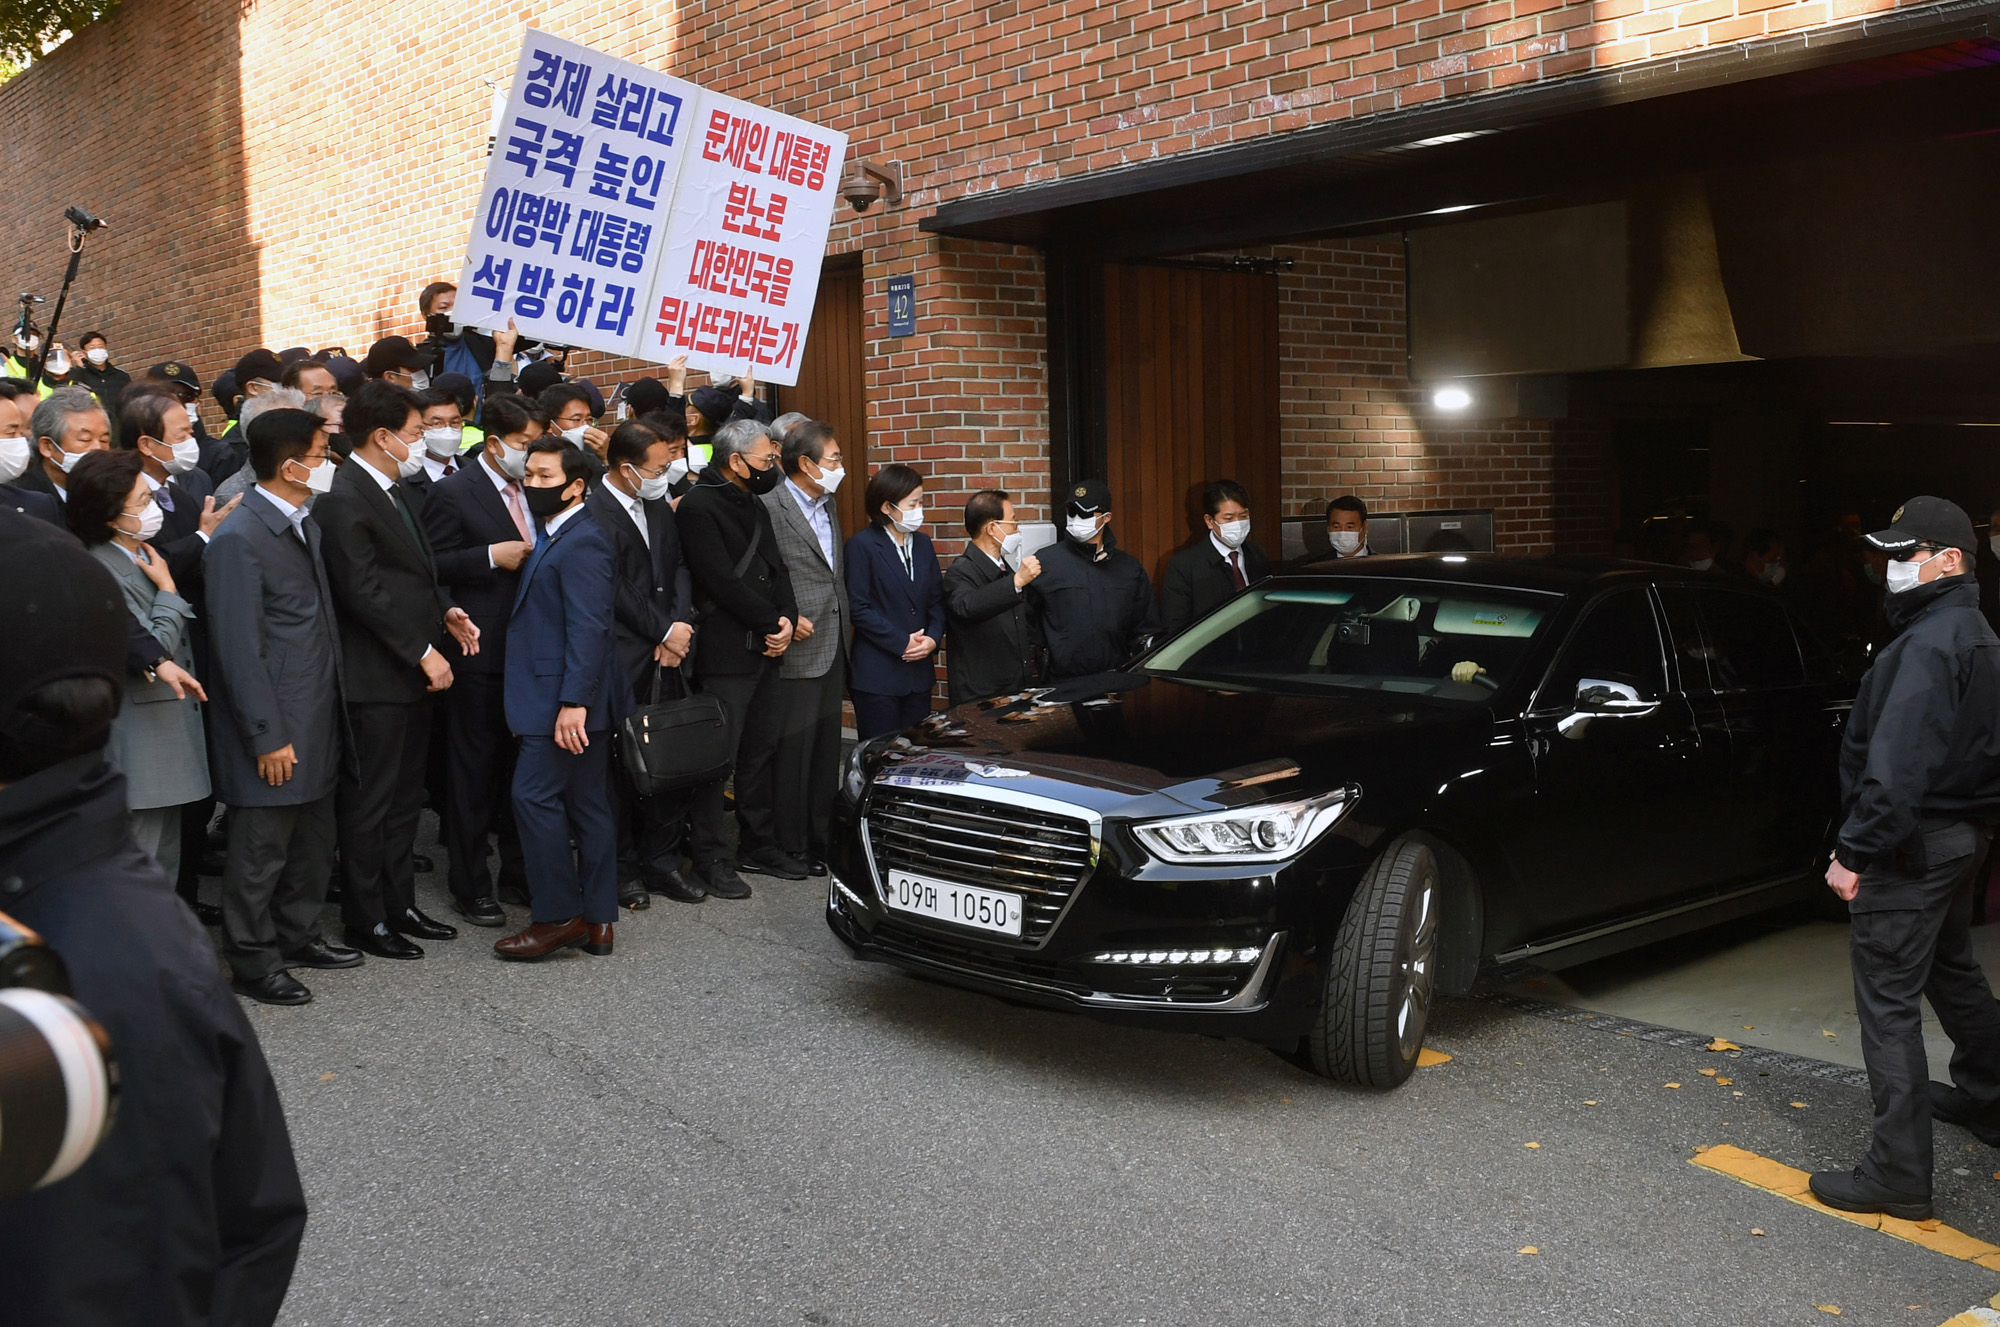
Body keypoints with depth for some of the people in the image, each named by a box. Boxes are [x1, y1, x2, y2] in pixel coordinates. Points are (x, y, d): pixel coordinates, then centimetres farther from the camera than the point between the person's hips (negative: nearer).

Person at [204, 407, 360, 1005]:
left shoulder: (305, 525, 11)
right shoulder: (239, 539, -18)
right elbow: (240, 651, -19)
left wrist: (332, 711, 14)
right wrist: (268, 737, -19)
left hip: (317, 725, 9)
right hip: (277, 732, -9)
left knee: (314, 843, 19)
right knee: (261, 851, 4)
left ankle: (297, 935, 34)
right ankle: (251, 960, 18)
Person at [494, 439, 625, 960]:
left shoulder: (581, 543, -15)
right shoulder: (553, 539, 17)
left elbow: (588, 628, -22)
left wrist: (572, 702, -26)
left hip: (566, 700, -10)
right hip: (567, 696, 10)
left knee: (535, 796, -8)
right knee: (587, 805, 11)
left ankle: (559, 916, 0)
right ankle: (597, 920, 16)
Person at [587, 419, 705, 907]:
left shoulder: (659, 506, 13)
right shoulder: (593, 514, -12)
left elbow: (679, 569, 11)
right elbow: (615, 591, -14)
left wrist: (680, 625, -4)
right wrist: (664, 631, -8)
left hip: (665, 655, 7)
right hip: (620, 661, -7)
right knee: (620, 763, 2)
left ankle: (660, 860, 18)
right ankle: (621, 868, 13)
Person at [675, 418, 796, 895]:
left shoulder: (755, 506, 16)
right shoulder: (698, 507, -12)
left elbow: (776, 569, 14)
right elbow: (723, 582, -18)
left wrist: (787, 619, -4)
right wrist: (774, 622, -12)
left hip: (765, 648, 8)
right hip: (725, 654, -8)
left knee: (761, 751, 14)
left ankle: (760, 845, 25)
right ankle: (710, 859, 6)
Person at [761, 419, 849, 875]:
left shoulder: (829, 505, 14)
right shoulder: (770, 508, -13)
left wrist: (844, 625, 15)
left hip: (833, 649, 8)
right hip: (797, 649, -8)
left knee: (827, 748, 14)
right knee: (793, 749, 0)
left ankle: (822, 835, 25)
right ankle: (790, 845, 10)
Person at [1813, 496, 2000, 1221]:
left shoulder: (1927, 644, -21)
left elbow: (1896, 766, -28)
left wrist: (1855, 851, -24)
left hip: (1912, 843, -11)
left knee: (1888, 999, -7)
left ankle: (1898, 1174, -5)